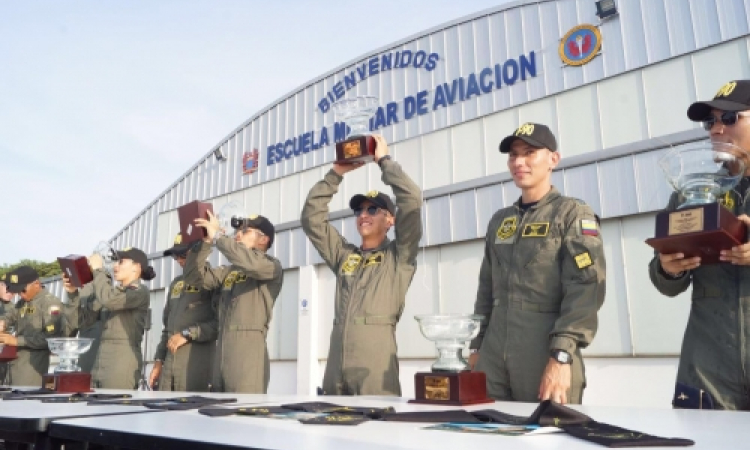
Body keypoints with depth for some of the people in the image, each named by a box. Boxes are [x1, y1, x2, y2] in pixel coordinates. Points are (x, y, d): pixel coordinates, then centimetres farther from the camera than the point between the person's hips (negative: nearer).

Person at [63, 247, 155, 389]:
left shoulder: (140, 292, -3)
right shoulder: (113, 292, 18)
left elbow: (109, 300, -21)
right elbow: (80, 320, 17)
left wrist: (98, 270, -8)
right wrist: (72, 293, 3)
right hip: (100, 364, 7)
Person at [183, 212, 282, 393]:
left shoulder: (272, 266, 0)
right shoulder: (229, 271, 20)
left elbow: (251, 263, -21)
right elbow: (194, 277, 14)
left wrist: (217, 236, -13)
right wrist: (205, 242, 3)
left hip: (249, 356, -6)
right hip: (221, 357, 7)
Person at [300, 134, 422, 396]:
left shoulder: (399, 257, 8)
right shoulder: (343, 255, 20)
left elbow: (412, 201, -4)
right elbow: (311, 218, 18)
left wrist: (384, 160, 5)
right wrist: (336, 173, 14)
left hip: (376, 365, -4)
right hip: (336, 365, 5)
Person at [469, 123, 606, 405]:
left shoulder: (573, 214, 0)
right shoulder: (499, 221, 16)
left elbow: (585, 290, -12)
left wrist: (561, 356, -20)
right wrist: (476, 347, 12)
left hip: (547, 359, -4)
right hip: (493, 358, 5)